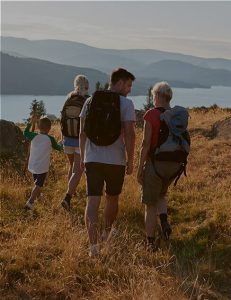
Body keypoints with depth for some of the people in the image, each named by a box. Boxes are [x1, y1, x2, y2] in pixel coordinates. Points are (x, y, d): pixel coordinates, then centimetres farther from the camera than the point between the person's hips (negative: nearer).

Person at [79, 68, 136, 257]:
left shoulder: (90, 101, 7)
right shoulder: (126, 104, -6)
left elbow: (82, 132, 10)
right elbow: (129, 134, -11)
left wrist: (82, 155, 20)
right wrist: (130, 160, -3)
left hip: (92, 158, 2)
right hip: (116, 160, -2)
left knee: (93, 200, -2)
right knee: (112, 198, 19)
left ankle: (94, 244, -13)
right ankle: (107, 233, 38)